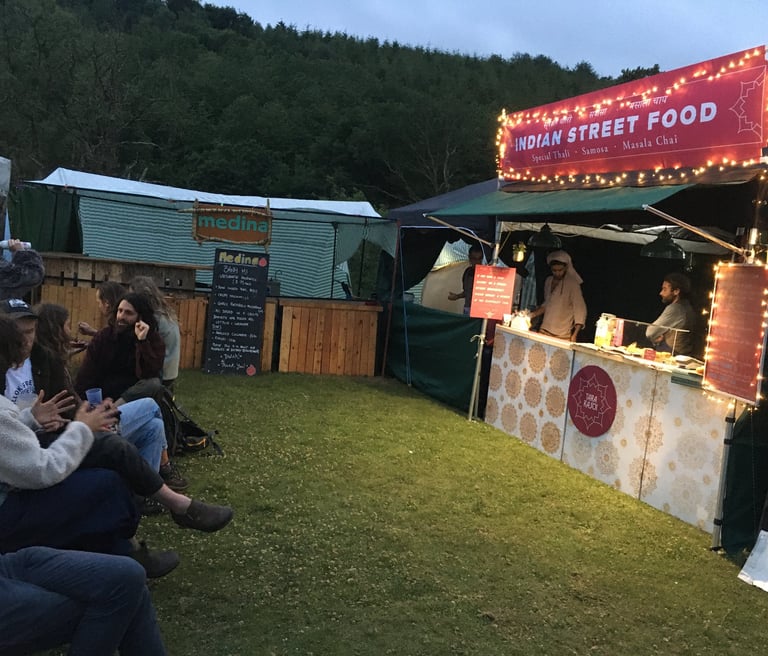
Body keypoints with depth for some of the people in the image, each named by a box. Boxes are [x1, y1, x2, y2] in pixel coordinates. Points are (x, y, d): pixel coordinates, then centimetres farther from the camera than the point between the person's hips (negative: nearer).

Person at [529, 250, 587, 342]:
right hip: (544, 331, 5)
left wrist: (574, 335, -19)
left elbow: (580, 310, -10)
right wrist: (532, 315, 9)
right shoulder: (548, 281, 11)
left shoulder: (572, 284, -8)